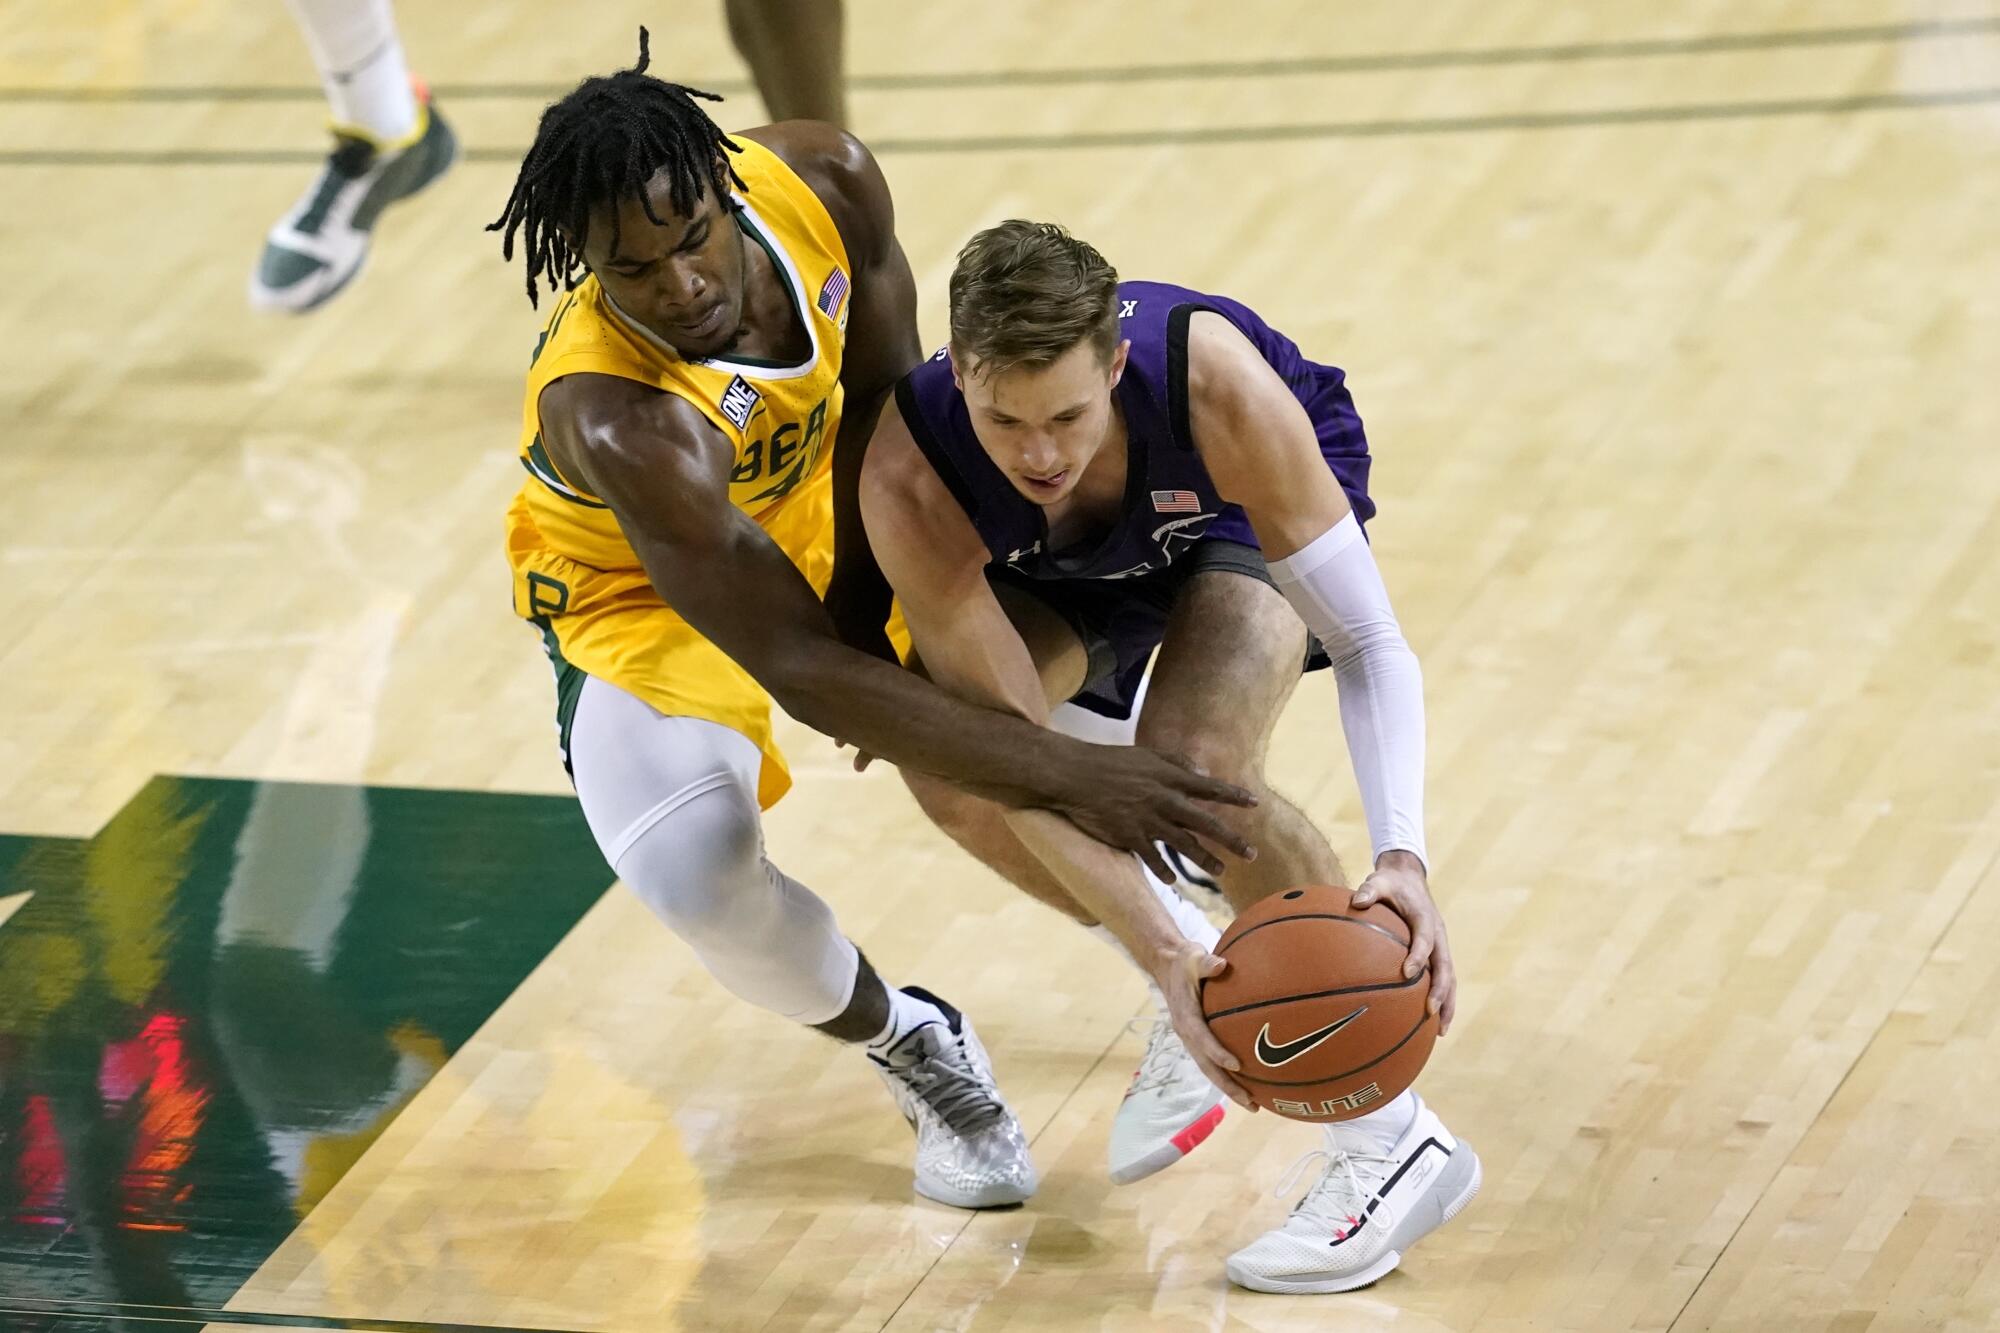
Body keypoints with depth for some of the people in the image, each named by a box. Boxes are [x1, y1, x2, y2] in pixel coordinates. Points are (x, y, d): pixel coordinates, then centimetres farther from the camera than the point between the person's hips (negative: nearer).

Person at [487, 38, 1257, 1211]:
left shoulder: (824, 181, -28)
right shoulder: (615, 420, -43)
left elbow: (881, 397, -7)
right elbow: (801, 671, -44)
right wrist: (1065, 773, -48)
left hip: (812, 499, 6)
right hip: (642, 595, -6)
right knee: (697, 869, -28)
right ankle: (907, 1043, 4)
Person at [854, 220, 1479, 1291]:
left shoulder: (1213, 381, -43)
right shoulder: (909, 477, -38)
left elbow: (1370, 644, -37)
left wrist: (1402, 856, -53)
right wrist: (1164, 956, -46)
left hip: (1253, 506, -3)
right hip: (1073, 562, 3)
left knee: (1195, 760, -30)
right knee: (947, 770, -22)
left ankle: (1392, 1137, -18)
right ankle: (1199, 972, 5)